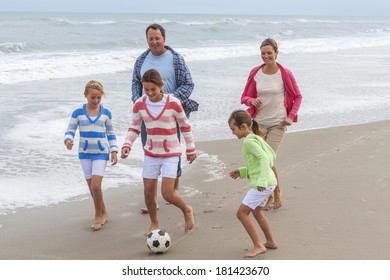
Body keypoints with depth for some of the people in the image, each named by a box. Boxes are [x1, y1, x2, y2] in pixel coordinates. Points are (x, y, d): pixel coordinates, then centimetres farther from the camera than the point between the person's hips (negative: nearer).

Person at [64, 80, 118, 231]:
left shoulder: (106, 113, 0)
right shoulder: (78, 113, -3)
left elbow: (111, 133, 8)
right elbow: (70, 130, -3)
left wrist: (114, 151, 1)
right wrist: (68, 140, -24)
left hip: (101, 153, -2)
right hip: (85, 153, 2)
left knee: (96, 185, -15)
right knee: (92, 187, 6)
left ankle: (98, 216, 2)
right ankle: (103, 212, 28)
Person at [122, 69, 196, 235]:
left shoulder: (173, 103, -13)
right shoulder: (139, 104, -5)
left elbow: (185, 126, 0)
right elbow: (134, 128, 7)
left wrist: (191, 149, 6)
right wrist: (127, 145, -10)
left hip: (171, 154, -3)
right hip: (151, 153, 4)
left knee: (167, 193, -11)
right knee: (148, 191, 5)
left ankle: (187, 210, 19)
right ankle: (154, 223, 28)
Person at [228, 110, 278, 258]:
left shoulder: (249, 141, -14)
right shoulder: (257, 138, 14)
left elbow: (264, 158, -26)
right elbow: (272, 157, 20)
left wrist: (262, 180, -34)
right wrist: (242, 172, 19)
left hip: (262, 183, -10)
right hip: (270, 181, 10)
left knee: (242, 213, -8)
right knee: (256, 211, 28)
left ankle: (258, 246, -6)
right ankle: (270, 242, 39)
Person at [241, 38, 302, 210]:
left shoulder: (285, 74, -5)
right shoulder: (255, 73, 2)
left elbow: (298, 97, 6)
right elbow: (245, 97, 8)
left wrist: (291, 117, -5)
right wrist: (252, 101, -15)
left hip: (278, 123, -3)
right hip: (259, 122, 3)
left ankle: (276, 192, 14)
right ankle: (269, 196, 23)